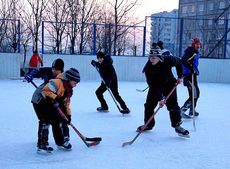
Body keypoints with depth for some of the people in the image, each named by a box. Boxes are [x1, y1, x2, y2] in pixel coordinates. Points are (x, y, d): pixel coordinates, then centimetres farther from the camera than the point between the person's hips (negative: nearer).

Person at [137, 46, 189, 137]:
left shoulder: (168, 60, -26)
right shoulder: (148, 68, -26)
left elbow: (179, 62, -2)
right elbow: (153, 85, -27)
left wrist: (180, 76, -4)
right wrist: (159, 98, -34)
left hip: (169, 84, -1)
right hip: (155, 86, 1)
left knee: (172, 105, -10)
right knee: (149, 105, -1)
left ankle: (177, 125, 3)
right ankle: (148, 124, 18)